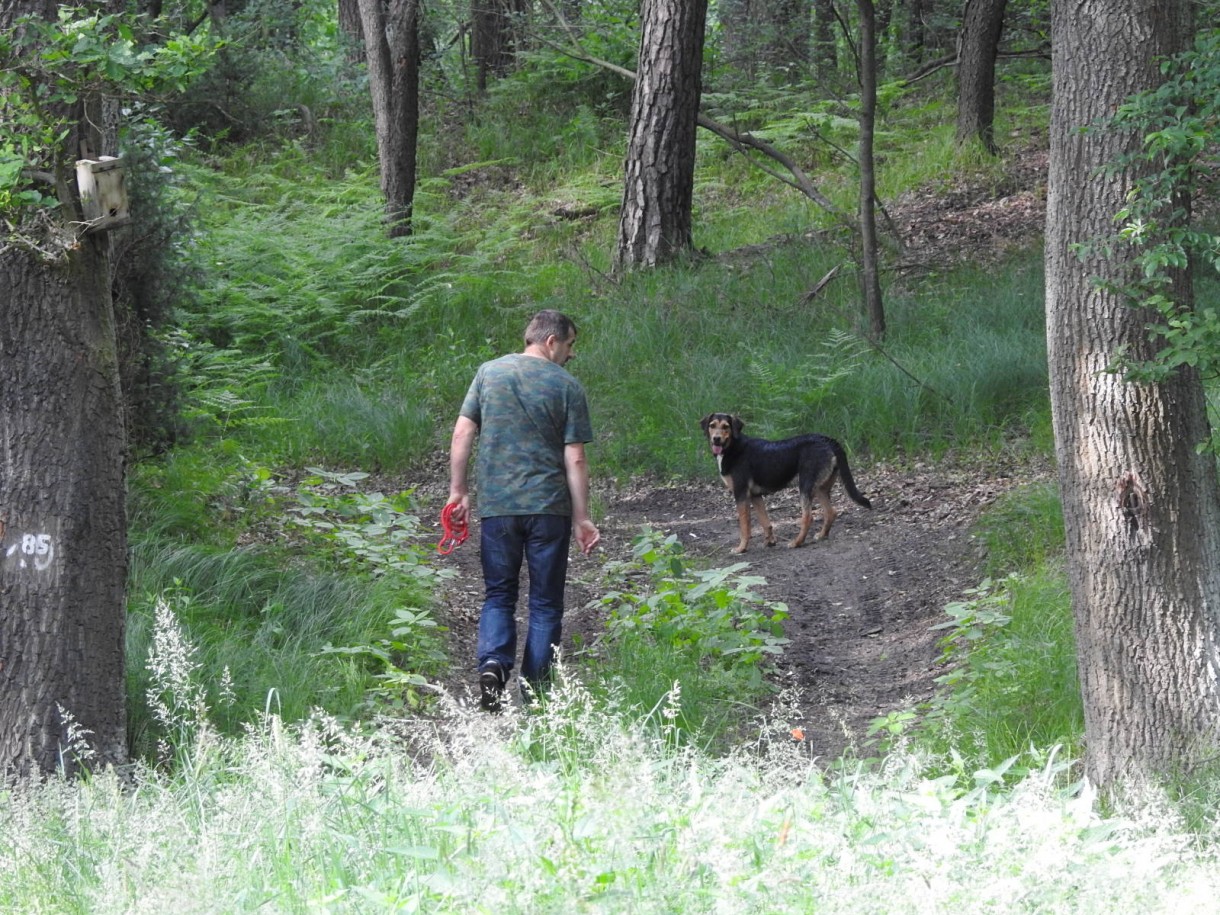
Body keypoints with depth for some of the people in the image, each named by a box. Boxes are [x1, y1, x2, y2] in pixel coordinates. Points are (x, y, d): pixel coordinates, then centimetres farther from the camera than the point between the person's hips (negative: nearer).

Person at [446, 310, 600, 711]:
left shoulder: (489, 372, 5)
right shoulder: (567, 386, -3)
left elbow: (462, 433, 2)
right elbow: (575, 459, -4)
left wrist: (458, 490, 9)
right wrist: (581, 518, 1)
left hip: (496, 506, 2)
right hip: (548, 507, -2)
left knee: (498, 594, 13)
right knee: (545, 602, 9)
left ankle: (493, 662, -12)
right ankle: (535, 691, 9)